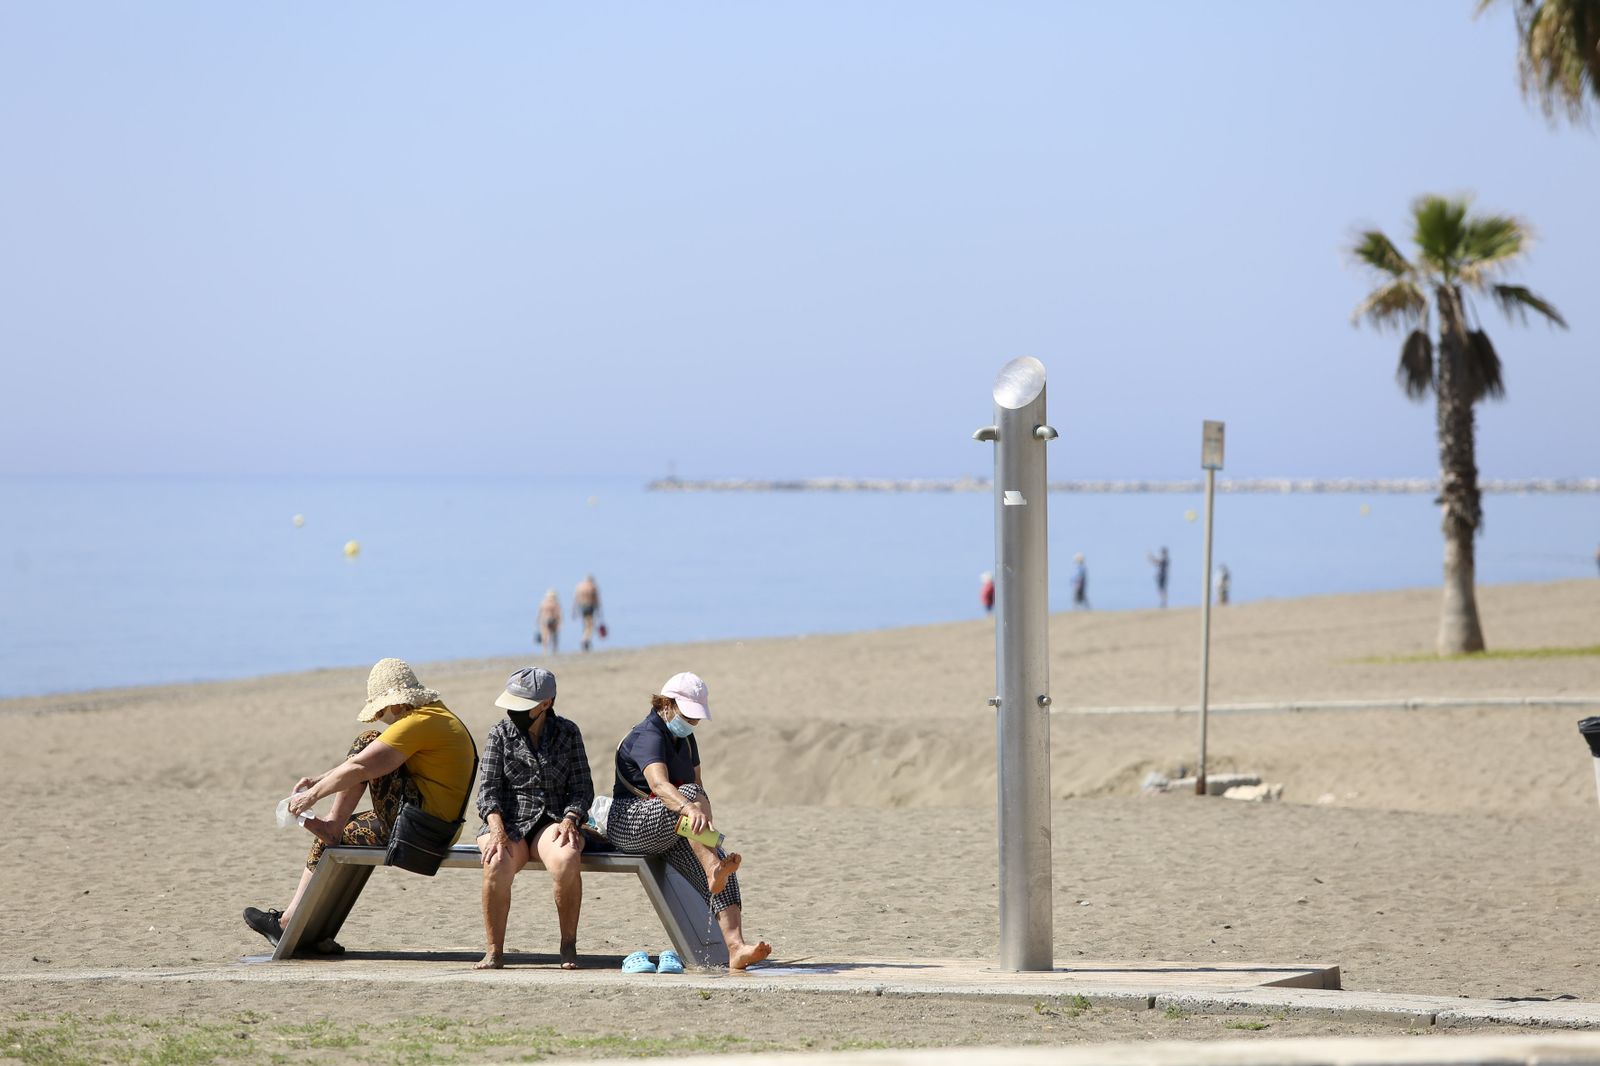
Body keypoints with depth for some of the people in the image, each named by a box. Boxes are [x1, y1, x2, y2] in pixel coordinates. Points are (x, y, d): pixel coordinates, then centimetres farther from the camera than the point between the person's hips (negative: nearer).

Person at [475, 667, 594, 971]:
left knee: (567, 859, -36)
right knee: (497, 863, -35)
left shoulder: (567, 732, 8)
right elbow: (488, 788, 1)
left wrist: (570, 820, -13)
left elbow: (582, 788, 7)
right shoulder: (501, 733, 7)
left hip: (553, 821, 0)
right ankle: (494, 951, -23)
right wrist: (497, 829, -17)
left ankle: (569, 946, -19)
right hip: (509, 822, 0)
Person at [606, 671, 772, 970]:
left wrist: (705, 818, -9)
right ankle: (714, 868, -57)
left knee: (720, 867, -19)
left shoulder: (685, 739, 15)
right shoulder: (648, 736, -15)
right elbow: (659, 784, -35)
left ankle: (736, 948, -36)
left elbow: (699, 787, 14)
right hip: (630, 825, -8)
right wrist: (689, 808, -54)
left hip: (668, 834, 8)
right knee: (691, 794, -35)